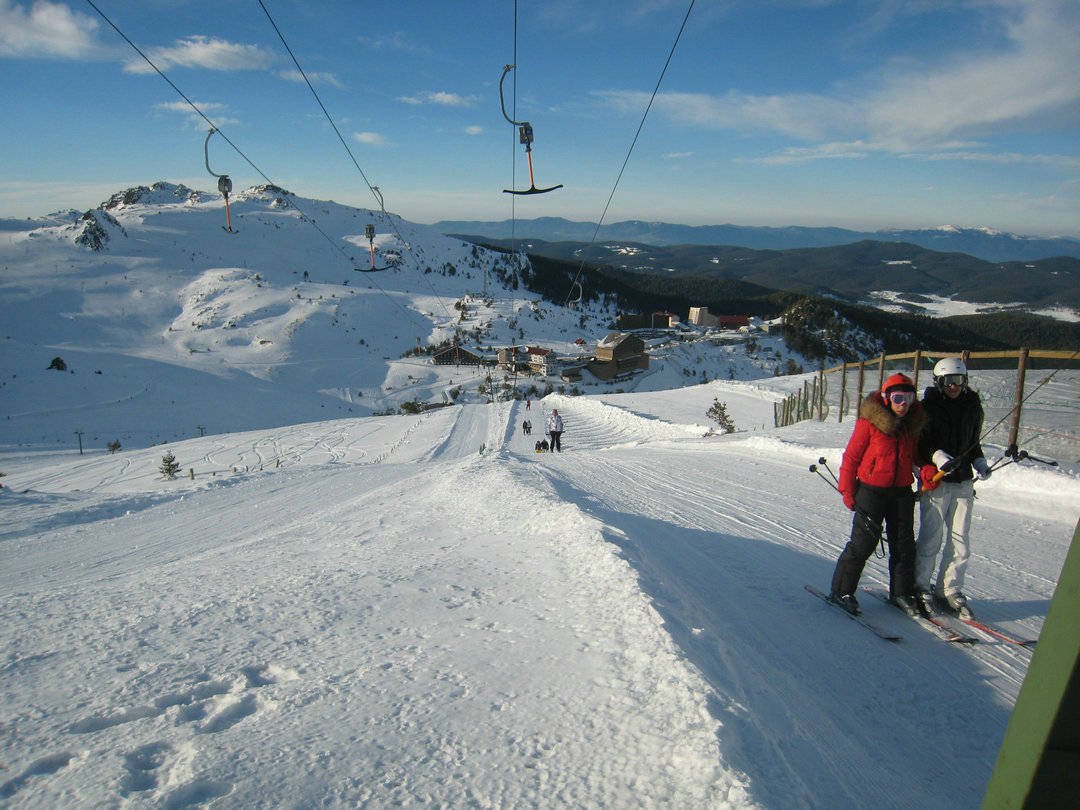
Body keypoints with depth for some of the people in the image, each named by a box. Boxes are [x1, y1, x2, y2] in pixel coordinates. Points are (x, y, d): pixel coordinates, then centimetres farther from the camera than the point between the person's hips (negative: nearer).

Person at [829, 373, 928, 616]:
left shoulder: (913, 423, 7)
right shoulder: (870, 422, -10)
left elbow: (915, 454, 21)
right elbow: (852, 456, -6)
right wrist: (847, 490, -6)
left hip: (902, 491, 5)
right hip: (871, 490, -5)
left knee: (904, 543, 8)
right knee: (864, 541, -5)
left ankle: (902, 592, 25)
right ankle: (841, 590, 8)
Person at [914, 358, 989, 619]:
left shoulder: (972, 407, 11)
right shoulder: (928, 406, -4)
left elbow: (974, 442, 21)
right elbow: (918, 442, -7)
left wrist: (980, 463, 5)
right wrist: (938, 456, -23)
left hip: (964, 483, 5)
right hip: (935, 482, -5)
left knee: (960, 542, 7)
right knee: (930, 540, -4)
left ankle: (950, 591, 18)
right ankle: (920, 588, 9)